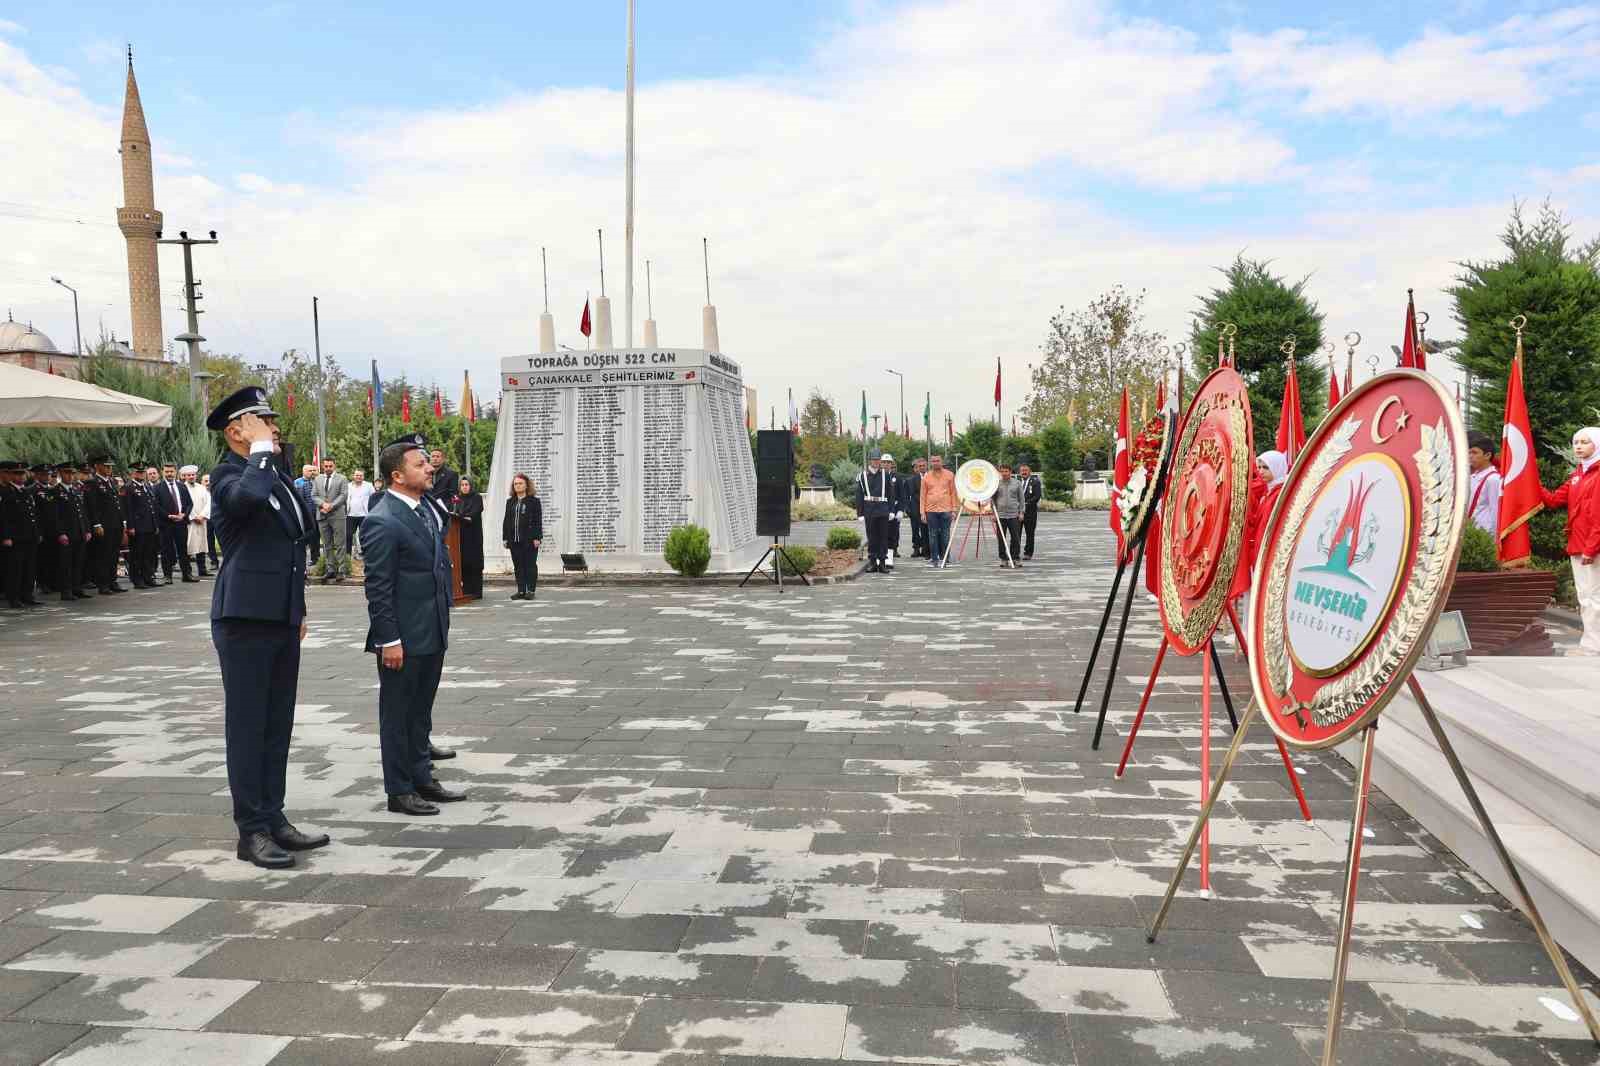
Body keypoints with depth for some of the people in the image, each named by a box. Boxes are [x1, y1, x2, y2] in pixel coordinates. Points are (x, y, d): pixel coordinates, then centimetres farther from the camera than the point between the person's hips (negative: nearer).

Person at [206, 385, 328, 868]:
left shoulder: (277, 476, 15)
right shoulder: (227, 475, -10)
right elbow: (248, 496, -36)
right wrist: (262, 450, -19)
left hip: (282, 619, 8)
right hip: (245, 619, -8)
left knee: (278, 726, 13)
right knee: (247, 727, 1)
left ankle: (274, 818, 23)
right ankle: (252, 830, 9)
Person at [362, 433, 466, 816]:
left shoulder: (427, 509, 9)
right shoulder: (381, 522, -18)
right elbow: (378, 588, -18)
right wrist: (389, 640, -19)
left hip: (432, 634, 8)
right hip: (403, 638, -8)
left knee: (420, 712, 19)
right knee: (398, 715, 6)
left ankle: (422, 779, 31)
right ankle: (399, 791, 17)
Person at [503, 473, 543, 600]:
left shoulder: (534, 501, 0)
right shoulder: (510, 502, 15)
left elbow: (538, 521, -5)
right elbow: (506, 521, 16)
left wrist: (537, 538, -12)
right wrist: (505, 538, 9)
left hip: (529, 540, -5)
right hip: (514, 540, 5)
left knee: (530, 565, 0)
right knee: (518, 566, 6)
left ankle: (531, 590, 4)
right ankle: (521, 590, 10)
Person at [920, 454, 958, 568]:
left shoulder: (949, 475, 4)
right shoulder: (926, 476, 7)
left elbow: (953, 493, 6)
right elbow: (923, 495, 8)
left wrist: (954, 510, -1)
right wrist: (923, 512, 2)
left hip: (945, 510, -1)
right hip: (931, 510, 1)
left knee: (945, 535, 1)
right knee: (933, 535, 3)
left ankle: (944, 559, 8)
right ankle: (933, 558, 9)